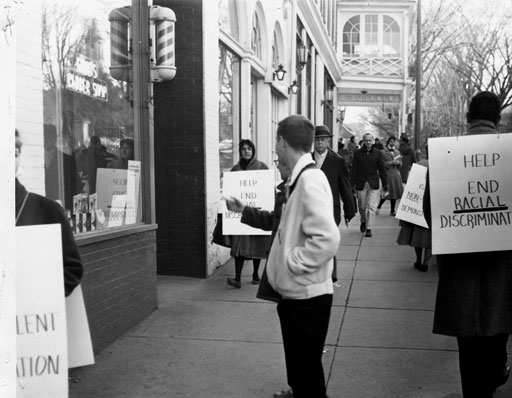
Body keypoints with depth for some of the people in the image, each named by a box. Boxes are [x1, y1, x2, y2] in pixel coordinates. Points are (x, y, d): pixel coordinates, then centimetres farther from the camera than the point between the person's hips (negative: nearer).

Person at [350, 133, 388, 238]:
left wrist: (385, 184, 2)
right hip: (361, 184, 1)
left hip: (373, 184, -1)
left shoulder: (378, 153, 2)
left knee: (371, 207, -6)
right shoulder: (358, 153, 2)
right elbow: (354, 169, 2)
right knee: (362, 207, 10)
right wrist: (352, 184, -3)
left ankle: (369, 228, 1)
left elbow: (382, 169, 5)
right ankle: (363, 221, 38)